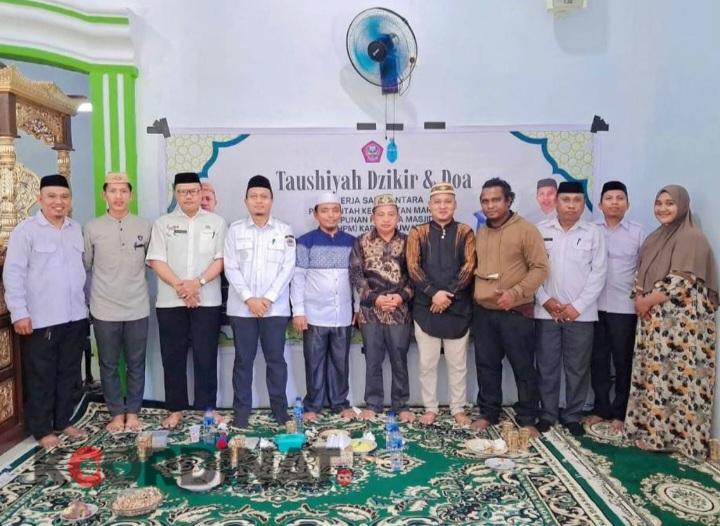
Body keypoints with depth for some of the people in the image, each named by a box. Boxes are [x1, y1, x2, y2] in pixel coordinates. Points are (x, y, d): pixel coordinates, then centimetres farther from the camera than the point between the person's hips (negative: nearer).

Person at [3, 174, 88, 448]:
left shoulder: (77, 229, 9)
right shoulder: (26, 230, -7)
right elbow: (13, 273, -10)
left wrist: (85, 303, 13)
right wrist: (19, 312, -15)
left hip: (75, 317, 5)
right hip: (40, 320, -5)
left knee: (68, 374, 15)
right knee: (41, 378, 6)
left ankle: (63, 422, 29)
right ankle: (42, 430, 20)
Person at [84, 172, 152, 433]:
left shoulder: (145, 226, 1)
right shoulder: (92, 228, -1)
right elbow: (84, 265, 5)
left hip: (137, 308, 0)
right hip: (104, 309, 0)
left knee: (136, 364, 10)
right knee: (109, 365, 10)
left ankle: (132, 412, 25)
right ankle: (117, 413, 25)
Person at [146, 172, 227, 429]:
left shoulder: (216, 222, 7)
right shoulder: (163, 223, 8)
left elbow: (221, 259, 0)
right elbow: (156, 260, 0)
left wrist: (198, 282, -14)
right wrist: (179, 286, -13)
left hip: (207, 300, -1)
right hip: (170, 301, 1)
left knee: (206, 356, 3)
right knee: (173, 357, 7)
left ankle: (208, 406, 14)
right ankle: (175, 408, 18)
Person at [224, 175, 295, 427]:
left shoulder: (284, 231, 4)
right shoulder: (235, 230, 5)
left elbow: (288, 268, -2)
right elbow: (231, 268, -1)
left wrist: (268, 298, -11)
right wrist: (249, 299, -11)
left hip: (275, 307, 0)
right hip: (242, 307, 1)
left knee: (276, 359, 6)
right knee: (243, 360, 7)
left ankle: (280, 408, 18)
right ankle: (241, 410, 18)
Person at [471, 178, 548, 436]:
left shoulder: (526, 230, -6)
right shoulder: (479, 234, 12)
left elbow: (540, 268, -11)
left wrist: (515, 293, -20)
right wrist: (475, 293, 4)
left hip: (516, 312, -5)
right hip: (483, 312, 5)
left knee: (523, 367, 4)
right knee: (487, 366, 12)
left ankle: (527, 419, 18)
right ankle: (488, 413, 26)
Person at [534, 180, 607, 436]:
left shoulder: (594, 233, 1)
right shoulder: (540, 230, 2)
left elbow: (598, 273, -2)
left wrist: (577, 306, -9)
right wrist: (545, 299, -9)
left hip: (581, 313, 0)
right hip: (546, 311, 0)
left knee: (578, 367, 8)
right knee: (546, 366, 8)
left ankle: (573, 416, 23)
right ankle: (547, 413, 21)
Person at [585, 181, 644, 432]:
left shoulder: (637, 233, 3)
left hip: (624, 308, -1)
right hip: (594, 306, 1)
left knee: (623, 361, 7)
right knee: (598, 359, 9)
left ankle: (620, 412, 19)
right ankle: (601, 408, 22)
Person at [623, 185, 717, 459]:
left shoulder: (692, 237, -10)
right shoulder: (656, 237, 16)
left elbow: (682, 281, -18)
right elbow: (642, 272, 16)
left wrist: (648, 301, -14)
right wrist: (639, 299, -1)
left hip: (682, 320, -8)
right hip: (654, 319, 8)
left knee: (677, 377, -4)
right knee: (653, 375, 11)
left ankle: (680, 433, 7)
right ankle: (652, 427, 21)